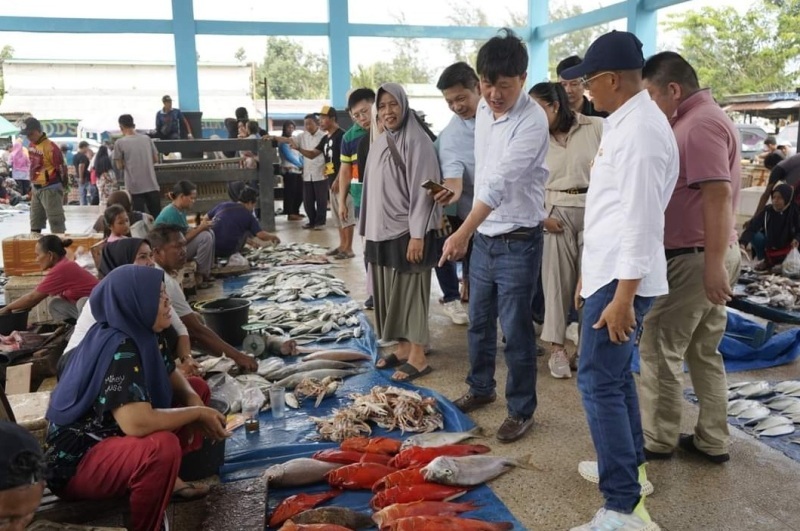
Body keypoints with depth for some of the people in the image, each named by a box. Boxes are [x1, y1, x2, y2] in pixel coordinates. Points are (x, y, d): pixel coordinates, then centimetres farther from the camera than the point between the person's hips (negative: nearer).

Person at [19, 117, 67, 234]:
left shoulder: (50, 147, -18)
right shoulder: (31, 145, 9)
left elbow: (61, 168, -15)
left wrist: (61, 188, -10)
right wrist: (33, 185, 20)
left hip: (50, 189, -9)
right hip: (36, 188, 9)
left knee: (56, 221, -5)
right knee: (35, 221, 16)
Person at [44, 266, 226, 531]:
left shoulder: (139, 333, -2)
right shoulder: (118, 349, -27)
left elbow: (171, 375, 13)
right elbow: (138, 423, -38)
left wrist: (194, 400, -8)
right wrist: (198, 413, -23)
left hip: (111, 438, 10)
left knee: (199, 388, 8)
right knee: (162, 446, -37)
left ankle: (165, 478, 11)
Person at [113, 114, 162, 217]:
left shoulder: (120, 143, -4)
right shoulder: (147, 139, 7)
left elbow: (119, 166, -2)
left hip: (135, 186, -3)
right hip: (152, 185, 3)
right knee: (157, 216, 9)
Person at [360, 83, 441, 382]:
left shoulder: (417, 141, -10)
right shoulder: (379, 144, 13)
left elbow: (422, 190, -15)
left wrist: (417, 235, -19)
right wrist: (366, 231, 16)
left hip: (406, 232, -8)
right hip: (381, 231, 8)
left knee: (410, 292, -2)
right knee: (388, 292, 11)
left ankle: (418, 357, 7)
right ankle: (403, 348, 23)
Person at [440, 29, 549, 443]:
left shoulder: (532, 120, -20)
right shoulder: (483, 109, 4)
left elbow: (501, 182, -30)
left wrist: (463, 232, -38)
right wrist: (471, 232, 16)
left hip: (518, 241, -7)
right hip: (483, 235, 8)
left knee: (515, 329, 2)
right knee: (478, 321, 19)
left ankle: (521, 410, 19)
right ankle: (481, 388, 38)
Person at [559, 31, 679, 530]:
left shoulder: (641, 130, -19)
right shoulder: (625, 121, 13)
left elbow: (642, 220, -23)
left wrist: (623, 297, -23)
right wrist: (592, 271, 22)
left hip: (622, 279, -10)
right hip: (609, 270, 10)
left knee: (599, 382, -8)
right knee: (615, 373, 20)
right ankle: (631, 463, 36)